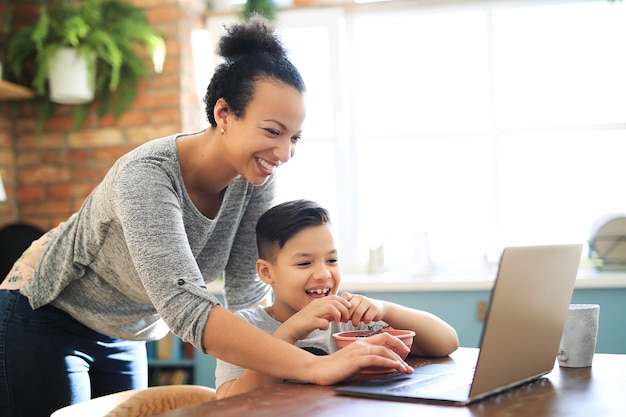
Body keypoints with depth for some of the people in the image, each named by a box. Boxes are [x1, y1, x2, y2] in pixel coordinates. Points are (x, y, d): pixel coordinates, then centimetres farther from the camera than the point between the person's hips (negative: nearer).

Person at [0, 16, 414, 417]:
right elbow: (184, 306, -46)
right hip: (45, 320, -6)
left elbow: (247, 290, -11)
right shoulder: (146, 177, -35)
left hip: (127, 335, 6)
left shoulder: (256, 179, -15)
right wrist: (314, 367, -54)